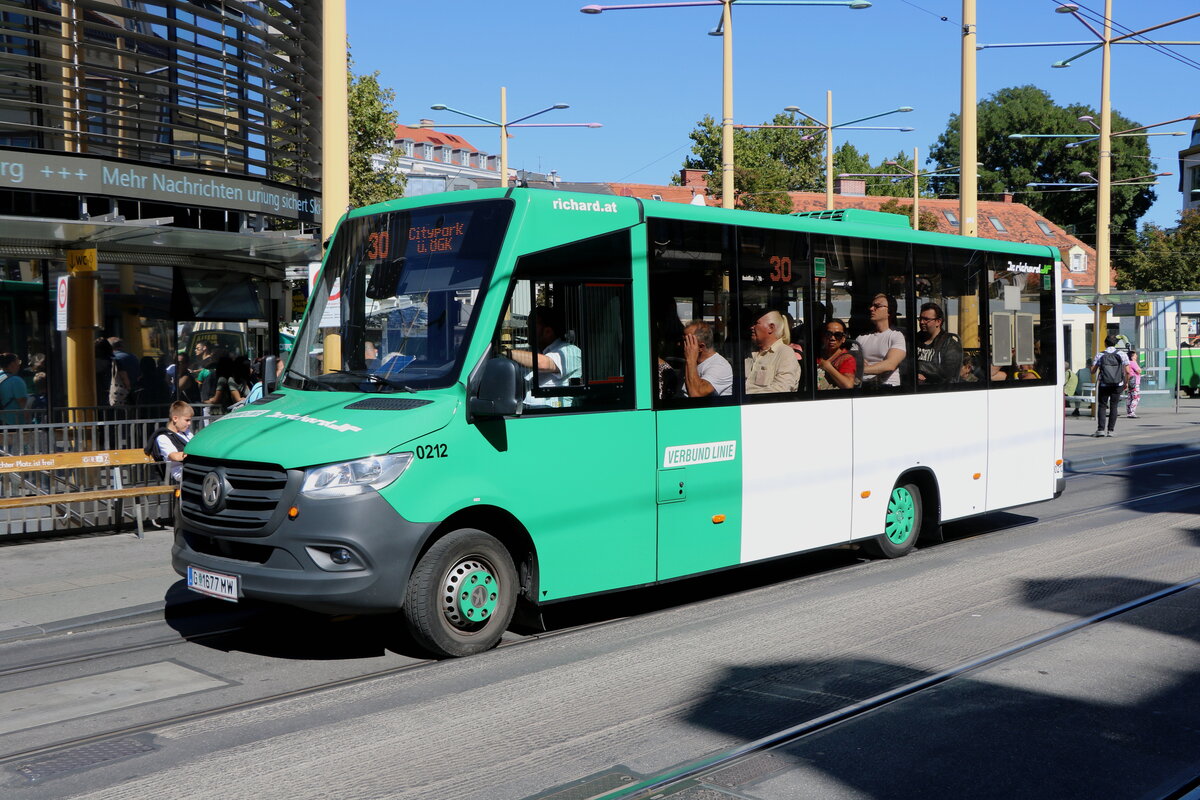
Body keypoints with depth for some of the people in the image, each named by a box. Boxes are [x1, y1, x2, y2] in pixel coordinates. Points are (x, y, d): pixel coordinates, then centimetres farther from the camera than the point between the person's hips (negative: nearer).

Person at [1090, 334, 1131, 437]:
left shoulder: (1100, 355, -3)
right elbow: (1127, 371, -4)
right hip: (1118, 385, 1)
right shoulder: (1121, 354, -1)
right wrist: (1125, 383, 11)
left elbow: (1093, 371, -3)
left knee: (1102, 406, 6)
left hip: (1104, 385, -1)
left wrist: (1090, 367, 20)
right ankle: (1110, 430, 4)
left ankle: (1100, 429, -5)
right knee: (1113, 406, 8)